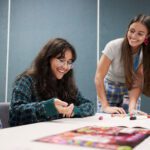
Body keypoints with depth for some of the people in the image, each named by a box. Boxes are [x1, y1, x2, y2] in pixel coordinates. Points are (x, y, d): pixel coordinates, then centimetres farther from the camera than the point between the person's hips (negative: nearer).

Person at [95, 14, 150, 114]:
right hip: (110, 88, -2)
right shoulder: (114, 46, -26)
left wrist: (132, 107, -32)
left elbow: (138, 82, -18)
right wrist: (105, 106, -32)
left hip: (131, 91, 2)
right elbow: (99, 77, -27)